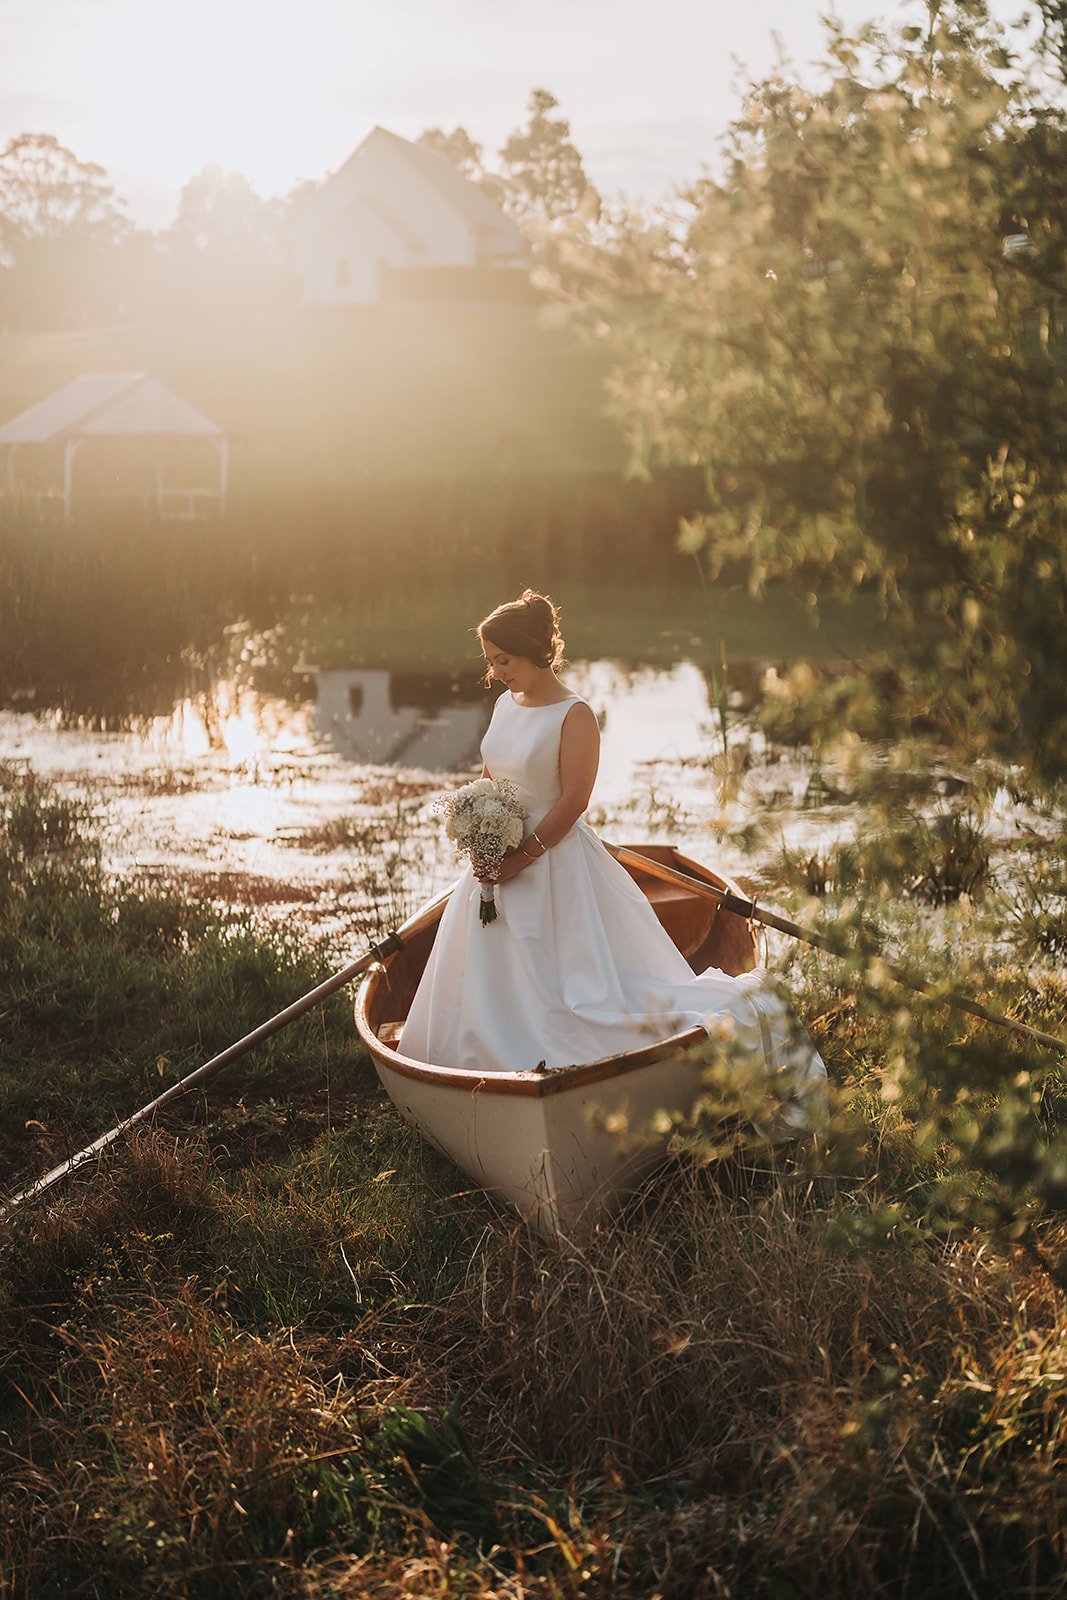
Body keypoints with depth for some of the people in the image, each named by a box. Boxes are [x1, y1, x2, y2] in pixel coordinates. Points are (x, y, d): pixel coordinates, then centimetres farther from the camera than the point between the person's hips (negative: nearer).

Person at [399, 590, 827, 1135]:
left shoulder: (574, 716, -15)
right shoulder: (506, 704, 8)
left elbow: (573, 800, -18)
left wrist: (521, 859, -18)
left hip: (554, 862, -8)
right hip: (499, 863, 8)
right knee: (488, 984, 12)